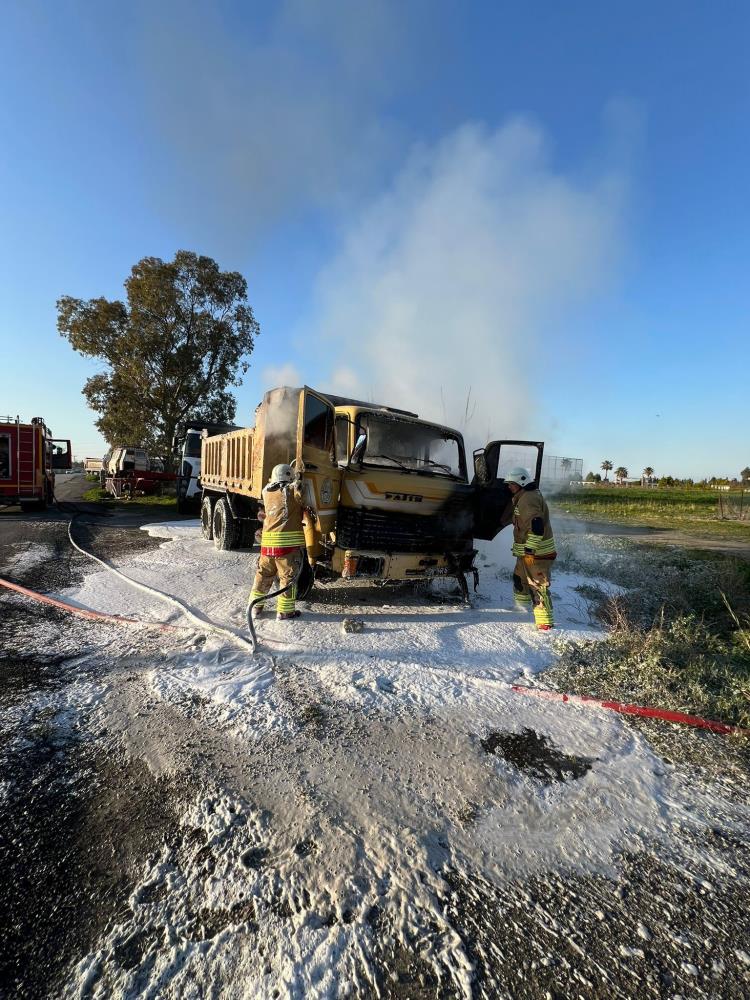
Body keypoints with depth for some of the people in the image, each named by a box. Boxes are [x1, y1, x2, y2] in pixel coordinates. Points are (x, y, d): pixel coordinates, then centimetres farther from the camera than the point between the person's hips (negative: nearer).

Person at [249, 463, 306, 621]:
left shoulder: (266, 492, 13)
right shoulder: (293, 490, -4)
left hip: (267, 542, 6)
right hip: (289, 542, -5)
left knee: (263, 574, 18)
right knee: (288, 577, 5)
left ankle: (255, 607, 27)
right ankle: (284, 611, 9)